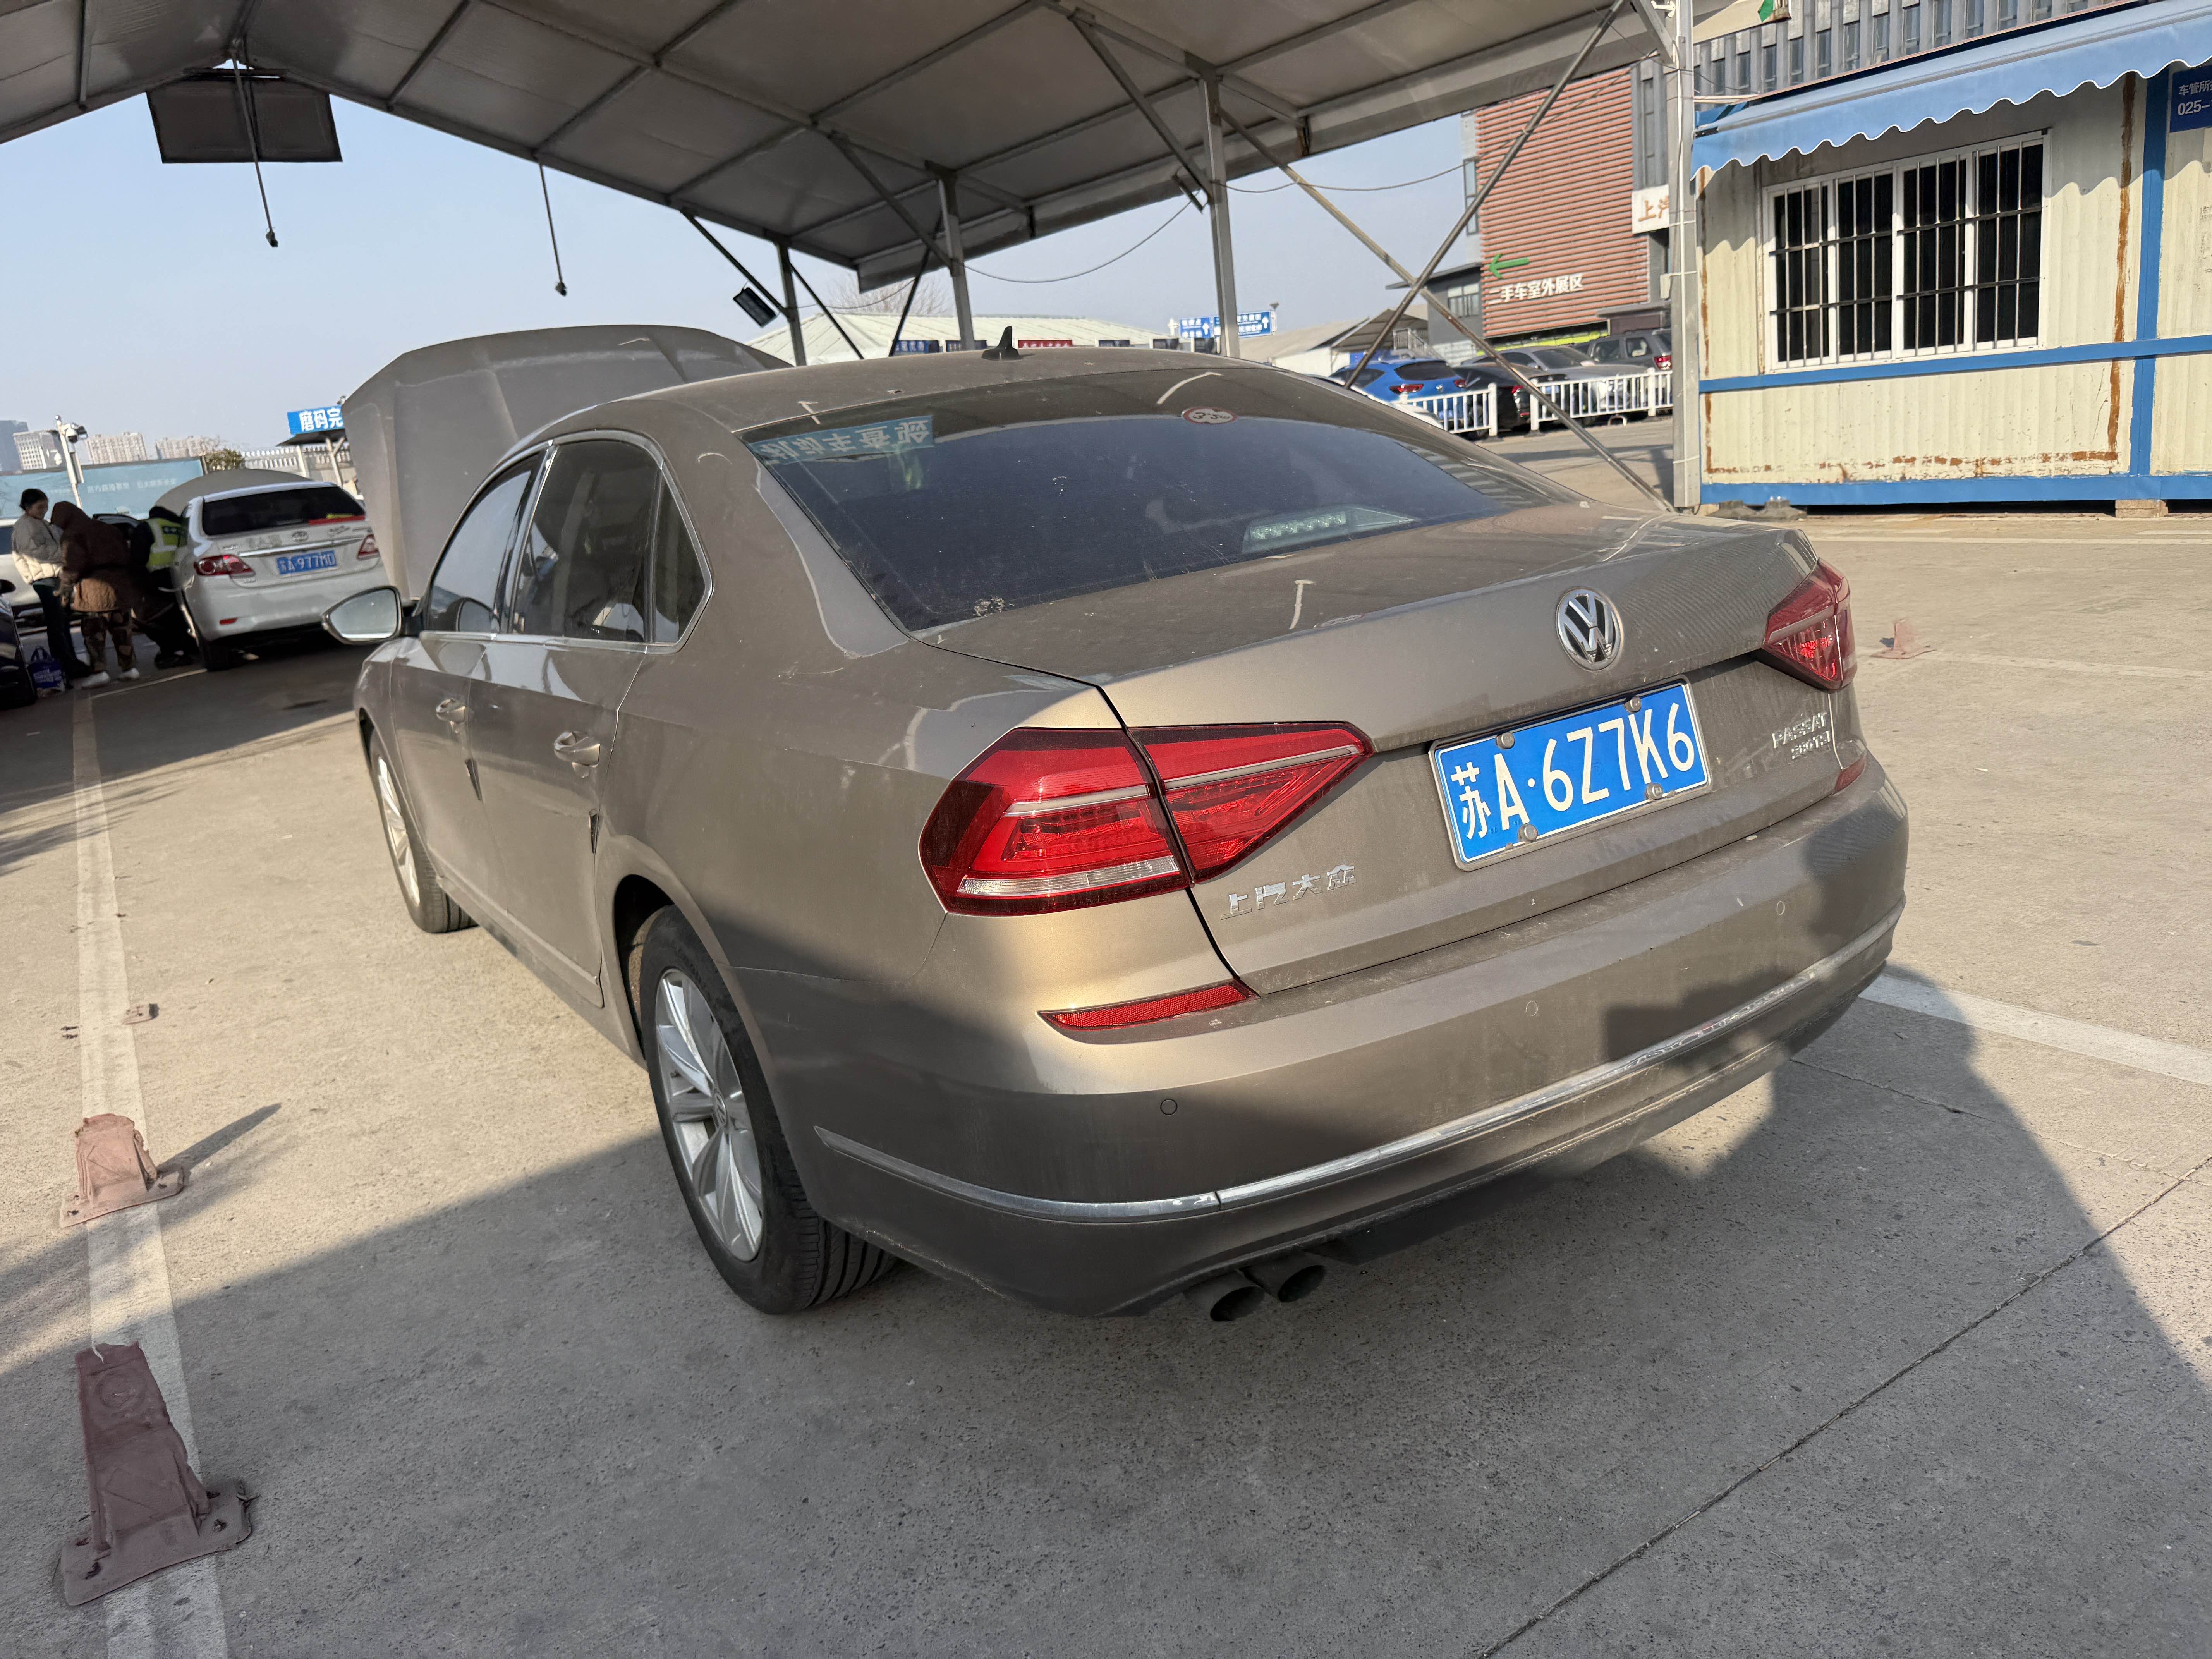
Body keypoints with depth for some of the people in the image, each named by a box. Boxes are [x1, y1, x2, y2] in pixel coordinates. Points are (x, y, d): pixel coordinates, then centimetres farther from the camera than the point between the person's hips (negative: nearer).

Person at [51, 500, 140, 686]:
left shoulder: (72, 535, -2)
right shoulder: (109, 530, 20)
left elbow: (73, 567, -10)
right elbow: (127, 556, 19)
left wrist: (65, 584, 6)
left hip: (95, 588, -7)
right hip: (122, 585, 7)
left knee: (94, 632, -1)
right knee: (122, 630, 14)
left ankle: (99, 671, -7)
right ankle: (129, 667, 15)